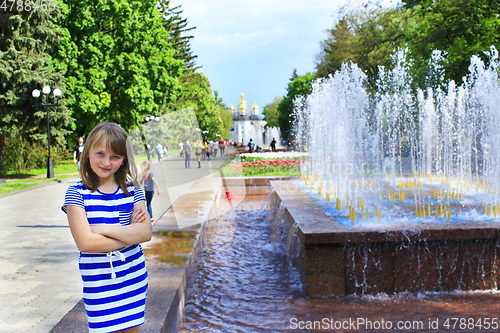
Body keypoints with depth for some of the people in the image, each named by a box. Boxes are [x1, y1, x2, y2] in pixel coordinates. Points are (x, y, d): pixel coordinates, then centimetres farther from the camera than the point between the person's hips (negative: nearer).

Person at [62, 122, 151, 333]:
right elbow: (85, 242, -16)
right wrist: (129, 234, -12)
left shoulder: (132, 191, 1)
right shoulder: (76, 193, -7)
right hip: (98, 280, -3)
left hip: (133, 276, 3)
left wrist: (102, 229, -17)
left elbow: (145, 233, -10)